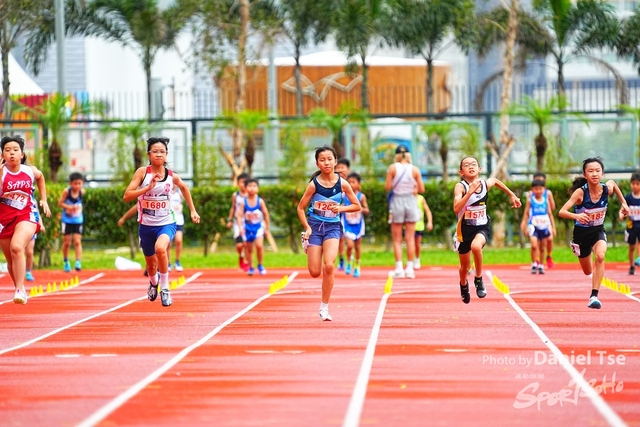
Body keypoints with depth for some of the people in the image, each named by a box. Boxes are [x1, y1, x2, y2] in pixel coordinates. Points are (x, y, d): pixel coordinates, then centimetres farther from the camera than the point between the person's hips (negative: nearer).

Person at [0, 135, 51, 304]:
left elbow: (40, 177, 25)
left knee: (16, 247, -28)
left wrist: (44, 200, 23)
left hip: (25, 216, -1)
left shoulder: (30, 171, 0)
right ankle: (20, 289, 36)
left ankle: (20, 290, -28)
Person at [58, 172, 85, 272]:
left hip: (78, 220, 1)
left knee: (77, 241, -8)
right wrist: (69, 207, -25)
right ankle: (66, 262, 25)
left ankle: (78, 262, -11)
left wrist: (77, 207, -2)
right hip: (67, 220, -1)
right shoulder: (66, 191, -17)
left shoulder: (82, 192, -9)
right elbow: (60, 203, -12)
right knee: (67, 242, 7)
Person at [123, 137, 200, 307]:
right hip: (146, 225, 1)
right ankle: (153, 283, 55)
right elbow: (126, 196, -17)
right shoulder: (142, 172, -10)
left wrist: (193, 210, 20)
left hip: (166, 224, -1)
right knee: (151, 264, 17)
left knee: (160, 248, -34)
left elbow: (184, 188, 20)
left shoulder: (172, 176, -4)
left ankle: (164, 288, -18)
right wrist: (148, 187, -27)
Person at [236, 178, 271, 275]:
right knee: (248, 248, 9)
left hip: (258, 227, -1)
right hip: (247, 227, 1)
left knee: (259, 245, -20)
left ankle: (260, 265, 0)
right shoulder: (244, 202, -8)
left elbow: (266, 214, 1)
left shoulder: (260, 201, -8)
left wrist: (267, 228, 6)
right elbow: (239, 215, -8)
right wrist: (240, 227, -20)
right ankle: (250, 267, 26)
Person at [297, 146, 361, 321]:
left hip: (333, 227, 0)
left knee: (328, 266, -20)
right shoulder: (314, 184, -8)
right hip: (315, 226, 0)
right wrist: (307, 227, -12)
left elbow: (357, 206, 3)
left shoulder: (342, 184, -6)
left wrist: (341, 208, -14)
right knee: (315, 272, -3)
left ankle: (324, 307, -7)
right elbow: (301, 208, 0)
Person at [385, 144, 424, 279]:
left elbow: (387, 187, -8)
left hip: (397, 201, -1)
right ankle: (410, 268, 5)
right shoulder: (415, 170, -3)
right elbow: (421, 189, -1)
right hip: (411, 201, 1)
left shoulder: (393, 168, -7)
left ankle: (399, 268, -1)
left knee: (397, 239, 5)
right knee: (410, 238, 7)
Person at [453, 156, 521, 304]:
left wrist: (512, 195, 23)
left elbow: (496, 180, 19)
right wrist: (470, 192, -39)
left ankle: (478, 279, -11)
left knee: (476, 246, -35)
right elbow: (456, 209, -32)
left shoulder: (486, 184, -7)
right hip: (465, 228, 0)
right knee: (465, 266, 15)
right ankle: (464, 285, 51)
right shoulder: (460, 186, -17)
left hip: (482, 227, 0)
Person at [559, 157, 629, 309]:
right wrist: (576, 216, -53)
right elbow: (561, 212, -35)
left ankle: (594, 296, -28)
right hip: (581, 232, -1)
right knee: (588, 272, 17)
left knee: (600, 256, -32)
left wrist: (623, 203, 8)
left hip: (598, 230, 1)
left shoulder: (607, 188, -18)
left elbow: (613, 182, 9)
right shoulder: (580, 192, -27)